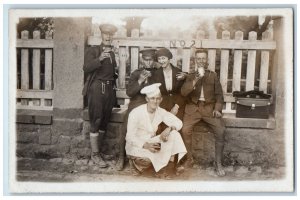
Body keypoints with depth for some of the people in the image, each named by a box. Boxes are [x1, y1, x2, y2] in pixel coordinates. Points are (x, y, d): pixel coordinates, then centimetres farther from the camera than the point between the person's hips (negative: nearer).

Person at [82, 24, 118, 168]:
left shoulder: (112, 53, 18)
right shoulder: (93, 51, 2)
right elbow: (86, 68, -12)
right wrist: (99, 59, -22)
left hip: (110, 89, 6)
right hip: (97, 88, -6)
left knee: (104, 121, 9)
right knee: (96, 122, -4)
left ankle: (97, 148, 21)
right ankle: (95, 154, 3)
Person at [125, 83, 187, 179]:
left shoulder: (161, 112, -4)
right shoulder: (136, 113, -18)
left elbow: (178, 123, -6)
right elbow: (130, 137, -18)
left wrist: (169, 128, -28)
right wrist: (145, 145, -34)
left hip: (151, 142, 5)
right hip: (136, 146, -5)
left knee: (174, 134, -17)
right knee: (148, 159, -36)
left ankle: (161, 168, -13)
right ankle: (136, 162, 1)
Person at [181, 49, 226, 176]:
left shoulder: (213, 75, 14)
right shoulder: (191, 76, 12)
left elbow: (219, 94, 10)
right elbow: (183, 92, -5)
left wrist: (217, 108, -6)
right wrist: (196, 79, -16)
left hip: (209, 107, 0)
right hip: (193, 107, 0)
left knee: (221, 130, -23)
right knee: (185, 130, -25)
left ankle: (218, 163, -8)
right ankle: (189, 159, -5)